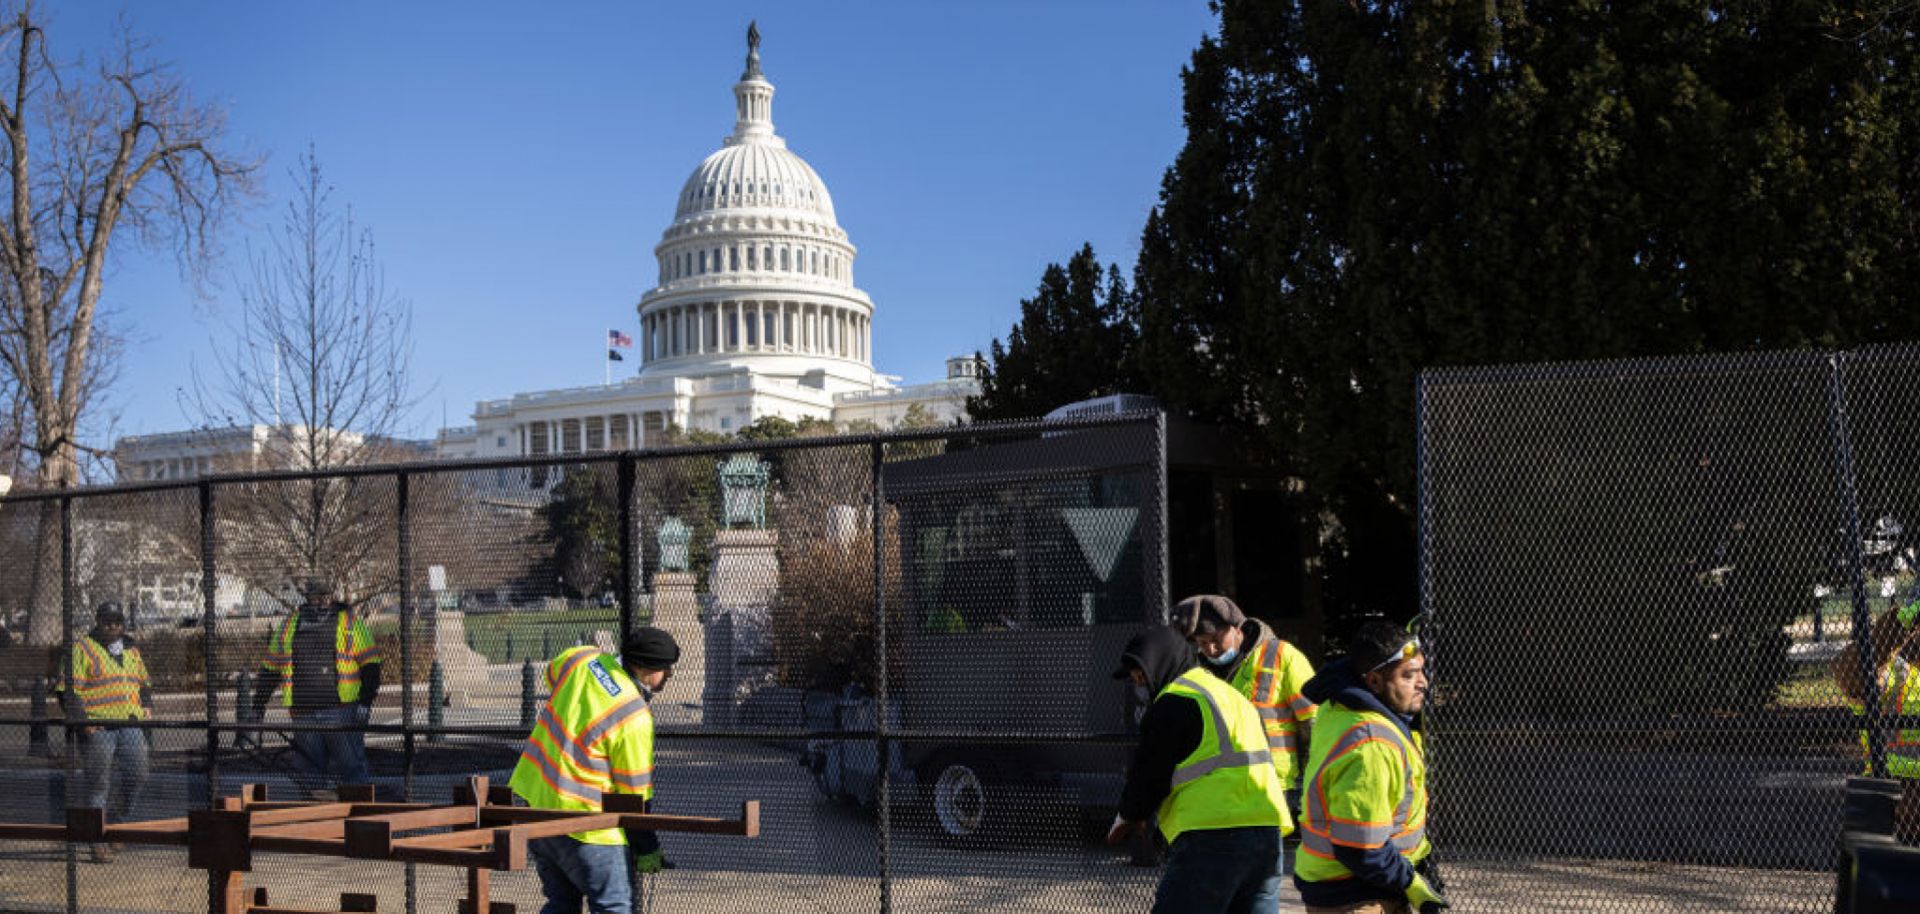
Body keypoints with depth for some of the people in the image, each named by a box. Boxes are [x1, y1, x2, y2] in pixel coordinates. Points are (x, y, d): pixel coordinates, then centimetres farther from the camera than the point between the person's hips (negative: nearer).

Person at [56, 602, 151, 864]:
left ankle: (117, 820, 23)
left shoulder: (132, 651, 19)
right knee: (99, 783, -3)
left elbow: (144, 684, 31)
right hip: (98, 727, -5)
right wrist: (82, 720, -15)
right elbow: (68, 691, -6)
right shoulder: (83, 649, -1)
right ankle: (99, 841, 2)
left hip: (130, 724, 6)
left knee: (138, 776, 0)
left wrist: (146, 705, 11)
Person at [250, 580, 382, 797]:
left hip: (341, 711, -4)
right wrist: (258, 706, 15)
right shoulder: (289, 624, 13)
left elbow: (370, 662, -2)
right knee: (311, 773, 8)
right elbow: (270, 667, 19)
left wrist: (365, 701, -11)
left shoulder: (349, 621, 1)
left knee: (352, 770, -7)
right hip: (303, 713, 4)